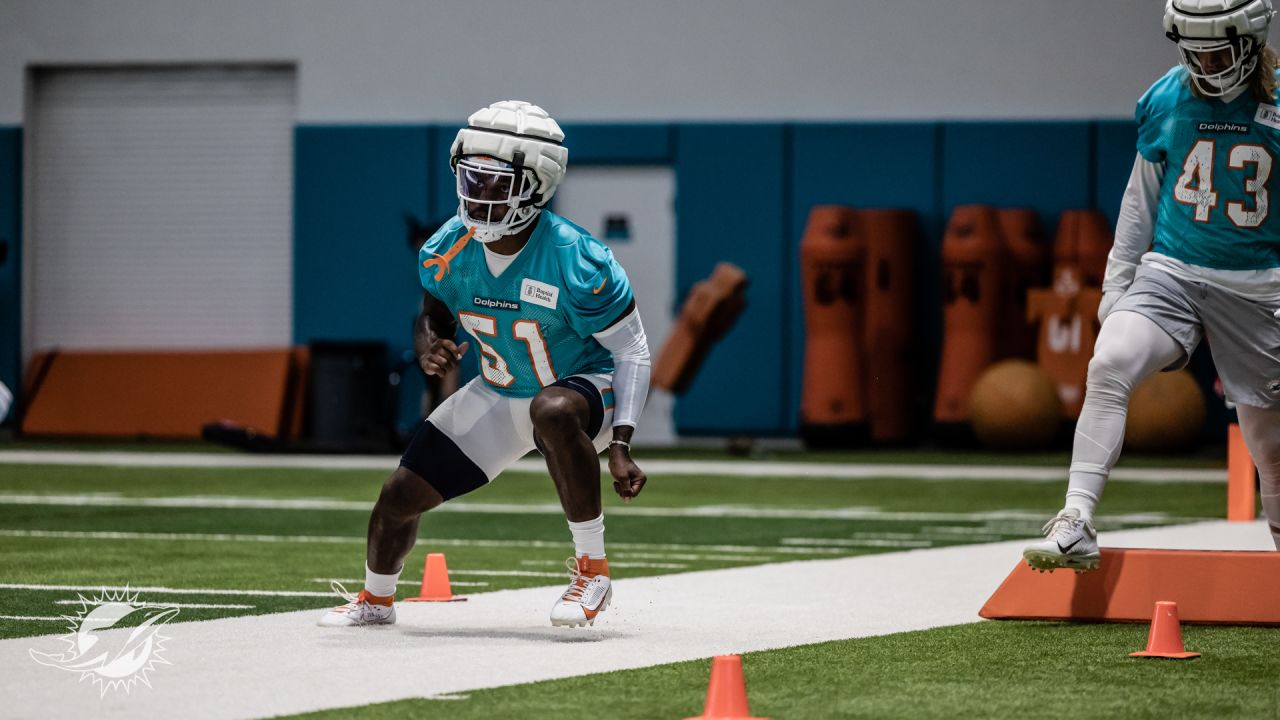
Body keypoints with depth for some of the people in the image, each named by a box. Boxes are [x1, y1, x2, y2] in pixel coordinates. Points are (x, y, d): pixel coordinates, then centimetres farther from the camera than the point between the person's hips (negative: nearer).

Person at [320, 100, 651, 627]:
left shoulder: (576, 262, -28)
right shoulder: (449, 252, -13)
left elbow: (631, 352, -18)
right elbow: (434, 313, 9)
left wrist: (620, 445, -25)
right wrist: (428, 348, -16)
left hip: (585, 387, -6)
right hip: (499, 396, 6)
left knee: (553, 410, -43)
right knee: (401, 496, 5)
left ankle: (592, 569, -27)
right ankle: (376, 599, 39)